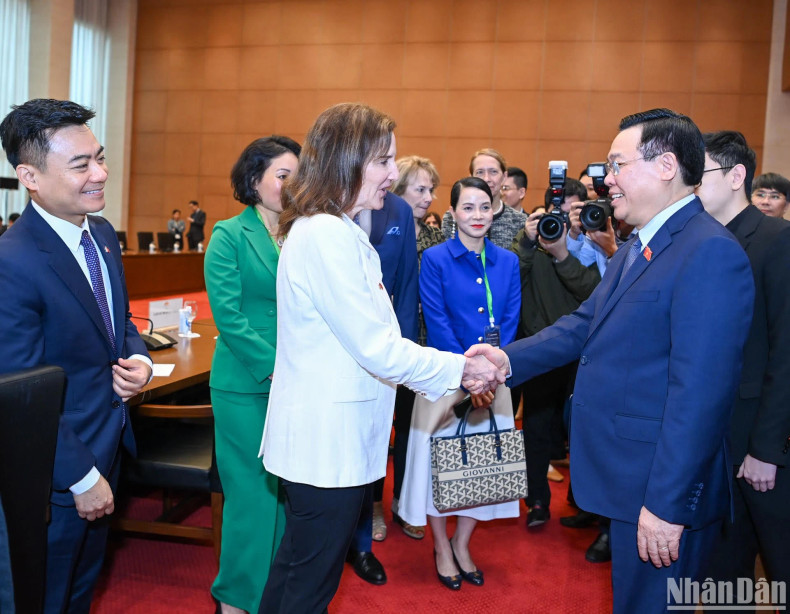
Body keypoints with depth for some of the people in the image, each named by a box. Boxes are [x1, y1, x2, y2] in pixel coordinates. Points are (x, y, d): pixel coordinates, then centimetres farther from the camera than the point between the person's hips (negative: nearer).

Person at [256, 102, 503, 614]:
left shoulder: (341, 232, 12)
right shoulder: (326, 235, -20)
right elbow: (376, 348, -21)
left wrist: (454, 372, 8)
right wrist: (460, 370, -10)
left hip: (323, 436, 10)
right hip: (328, 441, -10)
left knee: (296, 568, 22)